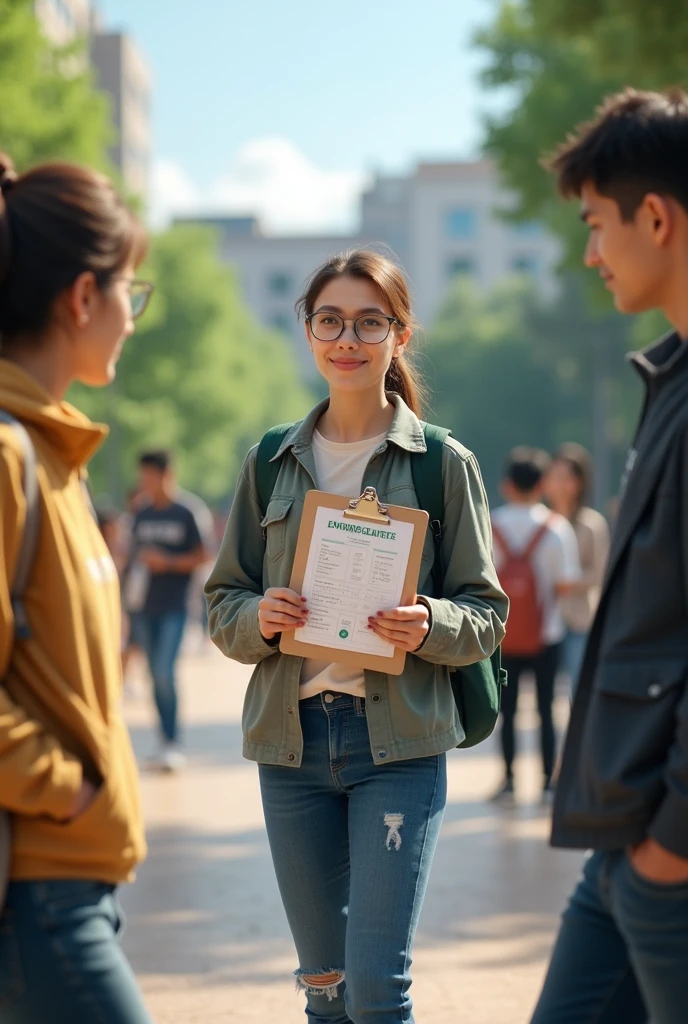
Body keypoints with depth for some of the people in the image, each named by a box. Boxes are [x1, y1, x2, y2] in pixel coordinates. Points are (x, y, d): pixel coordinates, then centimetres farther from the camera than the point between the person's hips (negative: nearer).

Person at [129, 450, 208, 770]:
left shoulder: (184, 515, -6)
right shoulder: (142, 516, 10)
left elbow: (200, 557, -5)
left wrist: (167, 562, -16)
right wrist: (133, 580, 4)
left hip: (173, 607, -6)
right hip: (145, 606, 6)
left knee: (165, 672, -14)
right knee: (156, 675, 9)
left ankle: (173, 744, -9)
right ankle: (165, 742, 16)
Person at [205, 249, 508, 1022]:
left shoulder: (445, 464, 0)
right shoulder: (272, 463, 8)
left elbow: (487, 615, 1)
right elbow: (221, 604, 10)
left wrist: (431, 627, -20)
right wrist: (259, 618, -12)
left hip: (400, 740, -3)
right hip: (291, 735, 3)